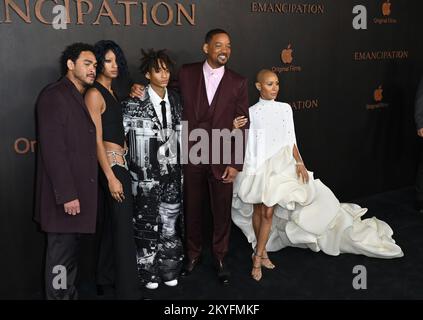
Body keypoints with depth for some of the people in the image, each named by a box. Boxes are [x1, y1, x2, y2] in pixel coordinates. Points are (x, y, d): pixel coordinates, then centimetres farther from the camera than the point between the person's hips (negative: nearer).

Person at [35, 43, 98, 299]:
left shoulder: (82, 98, 16)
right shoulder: (54, 96, -12)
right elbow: (52, 149, -19)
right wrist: (67, 194, -21)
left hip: (80, 191, 9)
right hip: (66, 194, -9)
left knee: (71, 250, 18)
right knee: (61, 254, 1)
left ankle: (70, 293, 31)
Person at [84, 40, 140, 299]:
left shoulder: (111, 92, 14)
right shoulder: (94, 94, -12)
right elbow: (97, 140, -17)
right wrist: (111, 177, -19)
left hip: (120, 162, 9)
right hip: (111, 164, -9)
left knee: (114, 222, 17)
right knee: (124, 226, -4)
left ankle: (106, 275, 32)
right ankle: (128, 290, 5)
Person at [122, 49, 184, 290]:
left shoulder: (175, 100, 7)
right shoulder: (135, 102, -8)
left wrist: (182, 166, 14)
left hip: (172, 172, 4)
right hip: (146, 174, -4)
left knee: (170, 222, 10)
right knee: (147, 223, 7)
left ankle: (169, 270, 25)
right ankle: (149, 272, 22)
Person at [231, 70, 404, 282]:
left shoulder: (285, 109, 4)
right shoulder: (251, 112, 0)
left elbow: (290, 140, 7)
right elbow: (245, 143, 1)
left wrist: (299, 162, -3)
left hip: (278, 166, 1)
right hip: (256, 167, 0)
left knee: (268, 212, -5)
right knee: (258, 211, 8)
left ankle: (258, 256, 6)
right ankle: (262, 252, 24)